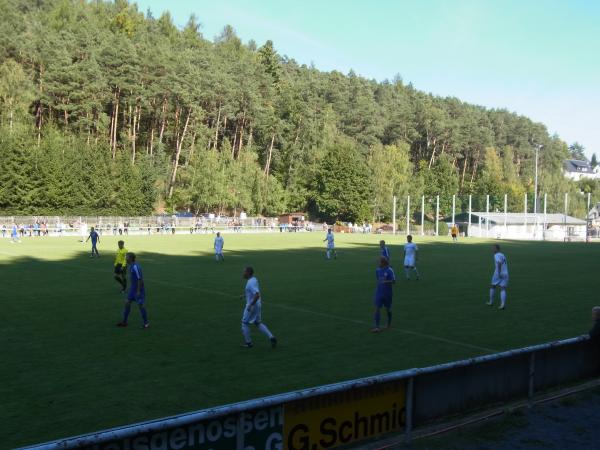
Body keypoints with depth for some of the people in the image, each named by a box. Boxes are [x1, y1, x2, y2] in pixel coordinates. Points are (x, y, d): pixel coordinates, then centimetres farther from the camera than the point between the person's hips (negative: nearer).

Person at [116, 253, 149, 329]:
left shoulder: (135, 267, -23)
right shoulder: (130, 266, 8)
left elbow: (140, 279, -24)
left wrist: (138, 291, -22)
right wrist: (130, 288, 21)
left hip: (138, 290, -10)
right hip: (132, 289, 10)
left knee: (141, 305, -3)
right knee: (127, 303, 10)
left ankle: (146, 324, 9)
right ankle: (124, 322, 20)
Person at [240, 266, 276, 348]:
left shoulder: (250, 283, -23)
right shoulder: (254, 279, 8)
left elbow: (257, 295, -33)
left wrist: (250, 305, -27)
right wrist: (244, 295, 24)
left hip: (252, 306, -9)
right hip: (258, 305, 9)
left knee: (245, 323, 7)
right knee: (258, 323, 16)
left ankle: (248, 342, 15)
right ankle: (271, 337, 6)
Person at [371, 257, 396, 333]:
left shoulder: (389, 271, -14)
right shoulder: (377, 270, 2)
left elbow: (394, 281, -17)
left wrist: (386, 282, -31)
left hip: (387, 293, -4)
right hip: (379, 292, 4)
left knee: (388, 308, 13)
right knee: (377, 309, -7)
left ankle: (389, 323, 37)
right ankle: (377, 327, -9)